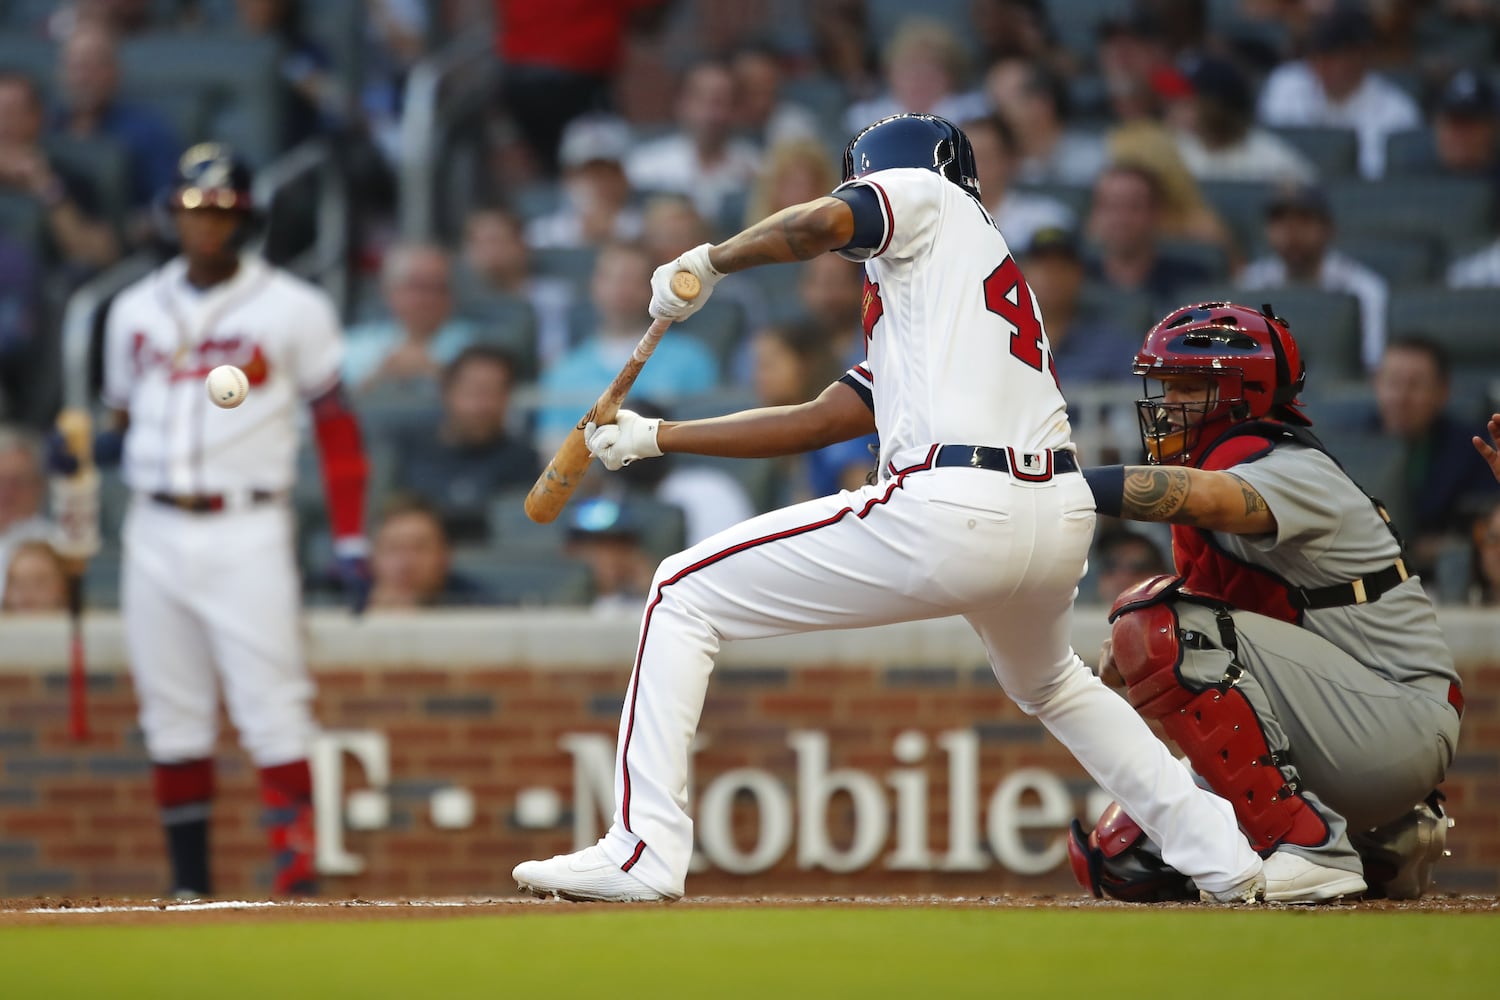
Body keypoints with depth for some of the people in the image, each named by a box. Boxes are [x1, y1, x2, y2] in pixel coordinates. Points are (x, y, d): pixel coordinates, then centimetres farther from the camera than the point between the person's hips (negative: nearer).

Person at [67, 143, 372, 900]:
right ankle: (189, 886, 12)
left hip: (246, 532, -4)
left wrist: (350, 541, -5)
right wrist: (89, 450, -2)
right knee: (172, 716, 6)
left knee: (272, 708, -12)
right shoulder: (136, 311, 12)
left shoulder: (291, 310, 0)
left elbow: (336, 425, 0)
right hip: (155, 532, 4)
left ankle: (295, 866, -13)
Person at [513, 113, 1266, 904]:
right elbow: (813, 423, 33)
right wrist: (654, 437, 35)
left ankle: (645, 852, -6)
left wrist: (707, 262, 6)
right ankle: (1221, 856, 33)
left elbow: (819, 223, -10)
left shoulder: (924, 196, 12)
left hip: (950, 512, -9)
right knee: (1049, 686, 40)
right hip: (1060, 520, 9)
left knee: (684, 596, 2)